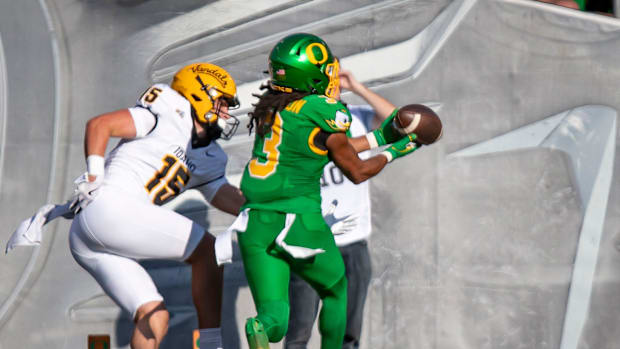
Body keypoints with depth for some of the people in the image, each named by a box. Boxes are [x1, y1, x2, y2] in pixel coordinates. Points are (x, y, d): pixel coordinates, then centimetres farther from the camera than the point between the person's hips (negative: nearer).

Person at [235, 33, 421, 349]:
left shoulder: (268, 107, 10)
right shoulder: (325, 111, -11)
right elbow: (357, 172, 1)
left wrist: (380, 136, 27)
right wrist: (394, 151, 18)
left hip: (255, 225, 5)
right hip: (300, 223, -5)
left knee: (275, 319, 4)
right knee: (335, 291, 24)